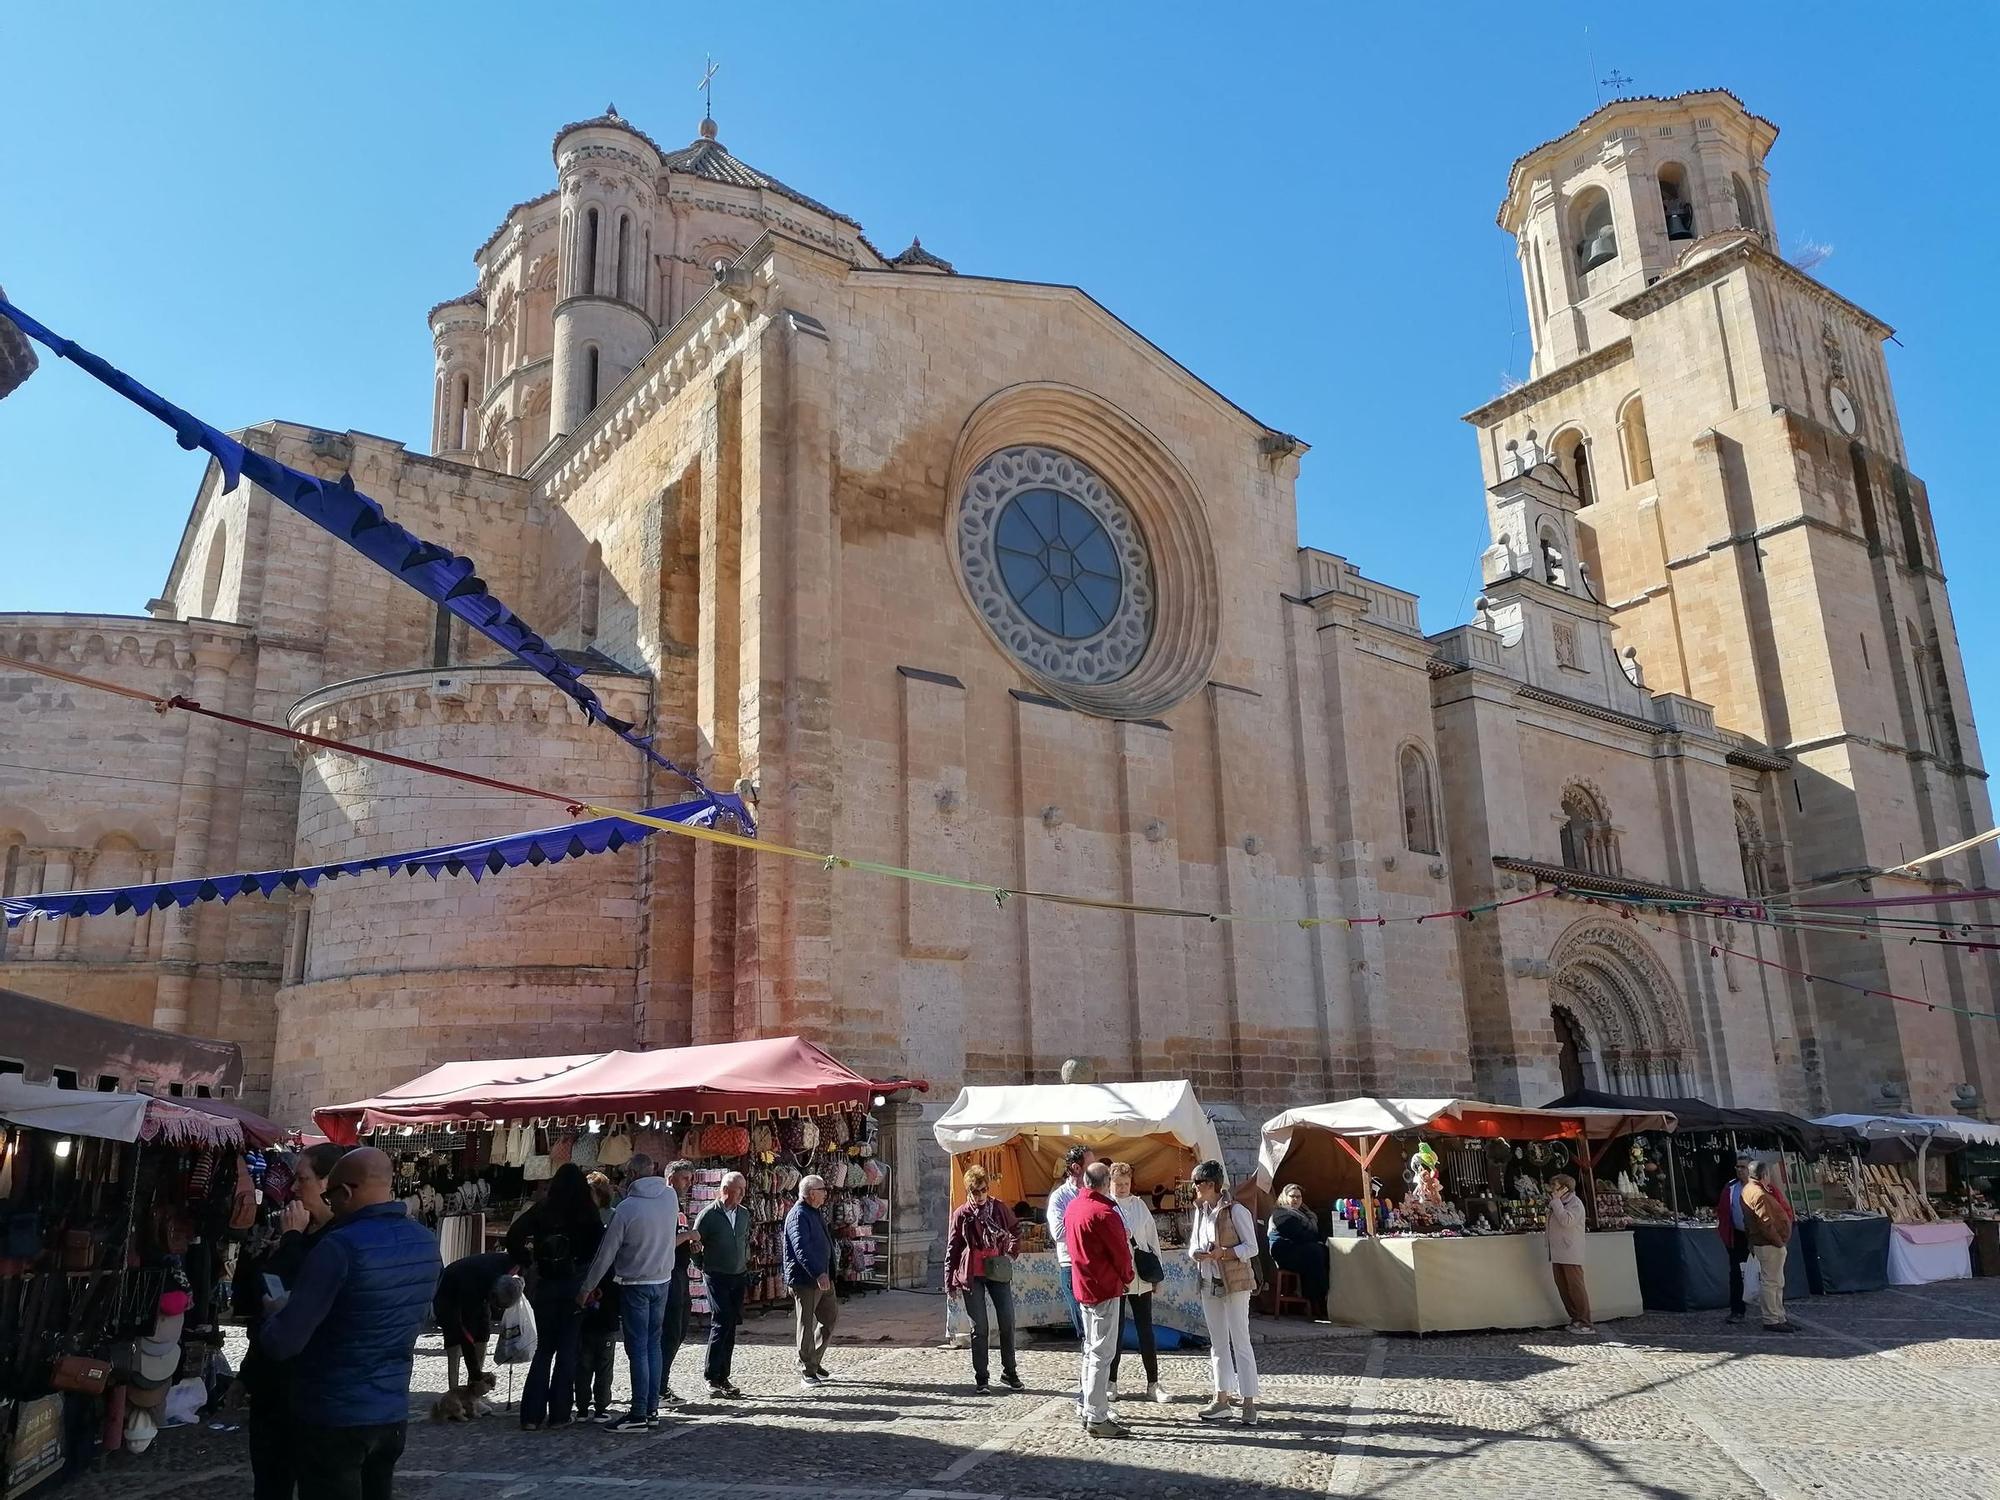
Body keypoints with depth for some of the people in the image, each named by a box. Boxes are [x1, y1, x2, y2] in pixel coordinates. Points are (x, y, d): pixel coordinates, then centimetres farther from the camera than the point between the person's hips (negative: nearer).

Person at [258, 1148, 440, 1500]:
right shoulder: (426, 1242, 1)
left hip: (333, 1418, -6)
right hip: (392, 1414, 6)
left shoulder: (341, 1247, -21)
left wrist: (272, 1311, 3)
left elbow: (282, 1343, -19)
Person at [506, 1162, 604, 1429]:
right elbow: (599, 1246, -11)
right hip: (575, 1285, -2)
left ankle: (532, 1414, 9)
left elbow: (513, 1236, -8)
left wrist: (526, 1261, 5)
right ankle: (559, 1414, 9)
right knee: (567, 1349, 7)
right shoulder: (587, 1213, -6)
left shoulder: (541, 1210, -2)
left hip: (545, 1284, 2)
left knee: (543, 1348, 13)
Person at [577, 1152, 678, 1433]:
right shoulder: (670, 1196, -4)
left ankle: (639, 1415, 2)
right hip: (662, 1281, 6)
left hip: (634, 1285, -6)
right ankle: (652, 1409, 17)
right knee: (653, 1344, 13)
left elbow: (606, 1254, -12)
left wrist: (586, 1288, -1)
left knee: (637, 1349, -1)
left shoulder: (626, 1208, -18)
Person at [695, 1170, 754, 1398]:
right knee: (721, 1323, -12)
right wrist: (702, 1267, -3)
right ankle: (712, 1379, -6)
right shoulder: (709, 1214, -9)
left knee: (731, 1324, 8)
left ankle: (723, 1376, 16)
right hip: (717, 1276, -6)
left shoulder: (744, 1214, 9)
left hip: (738, 1276, 6)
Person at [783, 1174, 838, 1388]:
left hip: (823, 1278, 10)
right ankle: (807, 1372, 8)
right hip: (805, 1280, -10)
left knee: (831, 1317, 15)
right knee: (807, 1325, -1)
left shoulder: (813, 1213, 15)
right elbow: (802, 1249, -28)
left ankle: (815, 1361, 27)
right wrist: (818, 1274, -35)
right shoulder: (798, 1216, -17)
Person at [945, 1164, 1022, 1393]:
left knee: (1007, 1323, 4)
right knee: (979, 1328, 2)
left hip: (998, 1272, 2)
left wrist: (1011, 1254, 5)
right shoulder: (961, 1214, -4)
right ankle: (980, 1378, 13)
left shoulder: (999, 1208, 1)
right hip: (972, 1275, -2)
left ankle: (1009, 1372, 19)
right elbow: (952, 1249, 0)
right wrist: (950, 1282, -1)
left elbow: (1016, 1230, 18)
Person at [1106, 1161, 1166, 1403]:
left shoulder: (1140, 1205, 8)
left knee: (1146, 1331, 7)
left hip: (1141, 1278, 3)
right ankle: (1111, 1383, 17)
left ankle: (1153, 1385, 13)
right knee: (1115, 1331, 5)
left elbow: (1152, 1236, 10)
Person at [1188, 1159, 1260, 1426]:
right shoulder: (1200, 1211, 8)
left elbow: (1251, 1247, -13)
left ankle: (1249, 1404, 0)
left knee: (1240, 1342, -4)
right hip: (1209, 1283, 7)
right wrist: (1195, 1253, -9)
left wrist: (1222, 1253, -25)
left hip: (1235, 1283, -7)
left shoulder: (1235, 1210, -14)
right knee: (1218, 1343, 12)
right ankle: (1222, 1400, 19)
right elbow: (1194, 1244, 14)